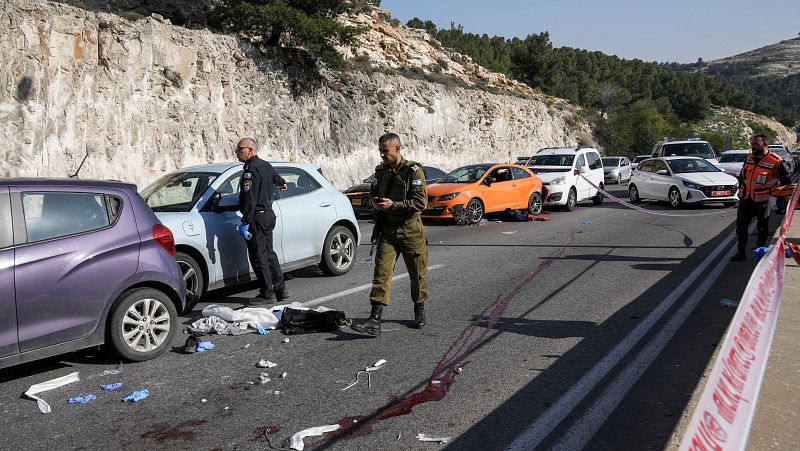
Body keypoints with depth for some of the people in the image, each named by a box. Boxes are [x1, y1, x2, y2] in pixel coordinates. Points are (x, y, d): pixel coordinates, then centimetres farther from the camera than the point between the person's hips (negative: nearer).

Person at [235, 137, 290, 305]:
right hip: (269, 215, 10)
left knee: (258, 256, -4)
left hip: (257, 218, -10)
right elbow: (276, 177, 38)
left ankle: (267, 294, 1)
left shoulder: (251, 169, -16)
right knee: (268, 253, 15)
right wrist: (282, 183, 61)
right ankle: (280, 290, 19)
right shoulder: (266, 165, 14)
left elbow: (250, 199, -23)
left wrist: (245, 222, -24)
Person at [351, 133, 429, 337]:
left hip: (410, 230, -4)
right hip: (387, 230, 4)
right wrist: (375, 203, 2)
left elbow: (421, 202, -15)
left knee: (417, 273, 10)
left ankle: (419, 311, 32)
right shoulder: (381, 171, 10)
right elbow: (374, 193, 26)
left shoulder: (413, 171, -9)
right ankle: (374, 321, -11)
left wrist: (393, 205, -20)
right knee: (381, 273, -7)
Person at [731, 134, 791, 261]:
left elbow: (785, 180, -4)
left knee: (762, 227, 9)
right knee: (741, 225, 5)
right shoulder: (749, 157, 4)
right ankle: (740, 252, 12)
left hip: (762, 201, -5)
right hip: (746, 199, 5)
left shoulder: (776, 161, -14)